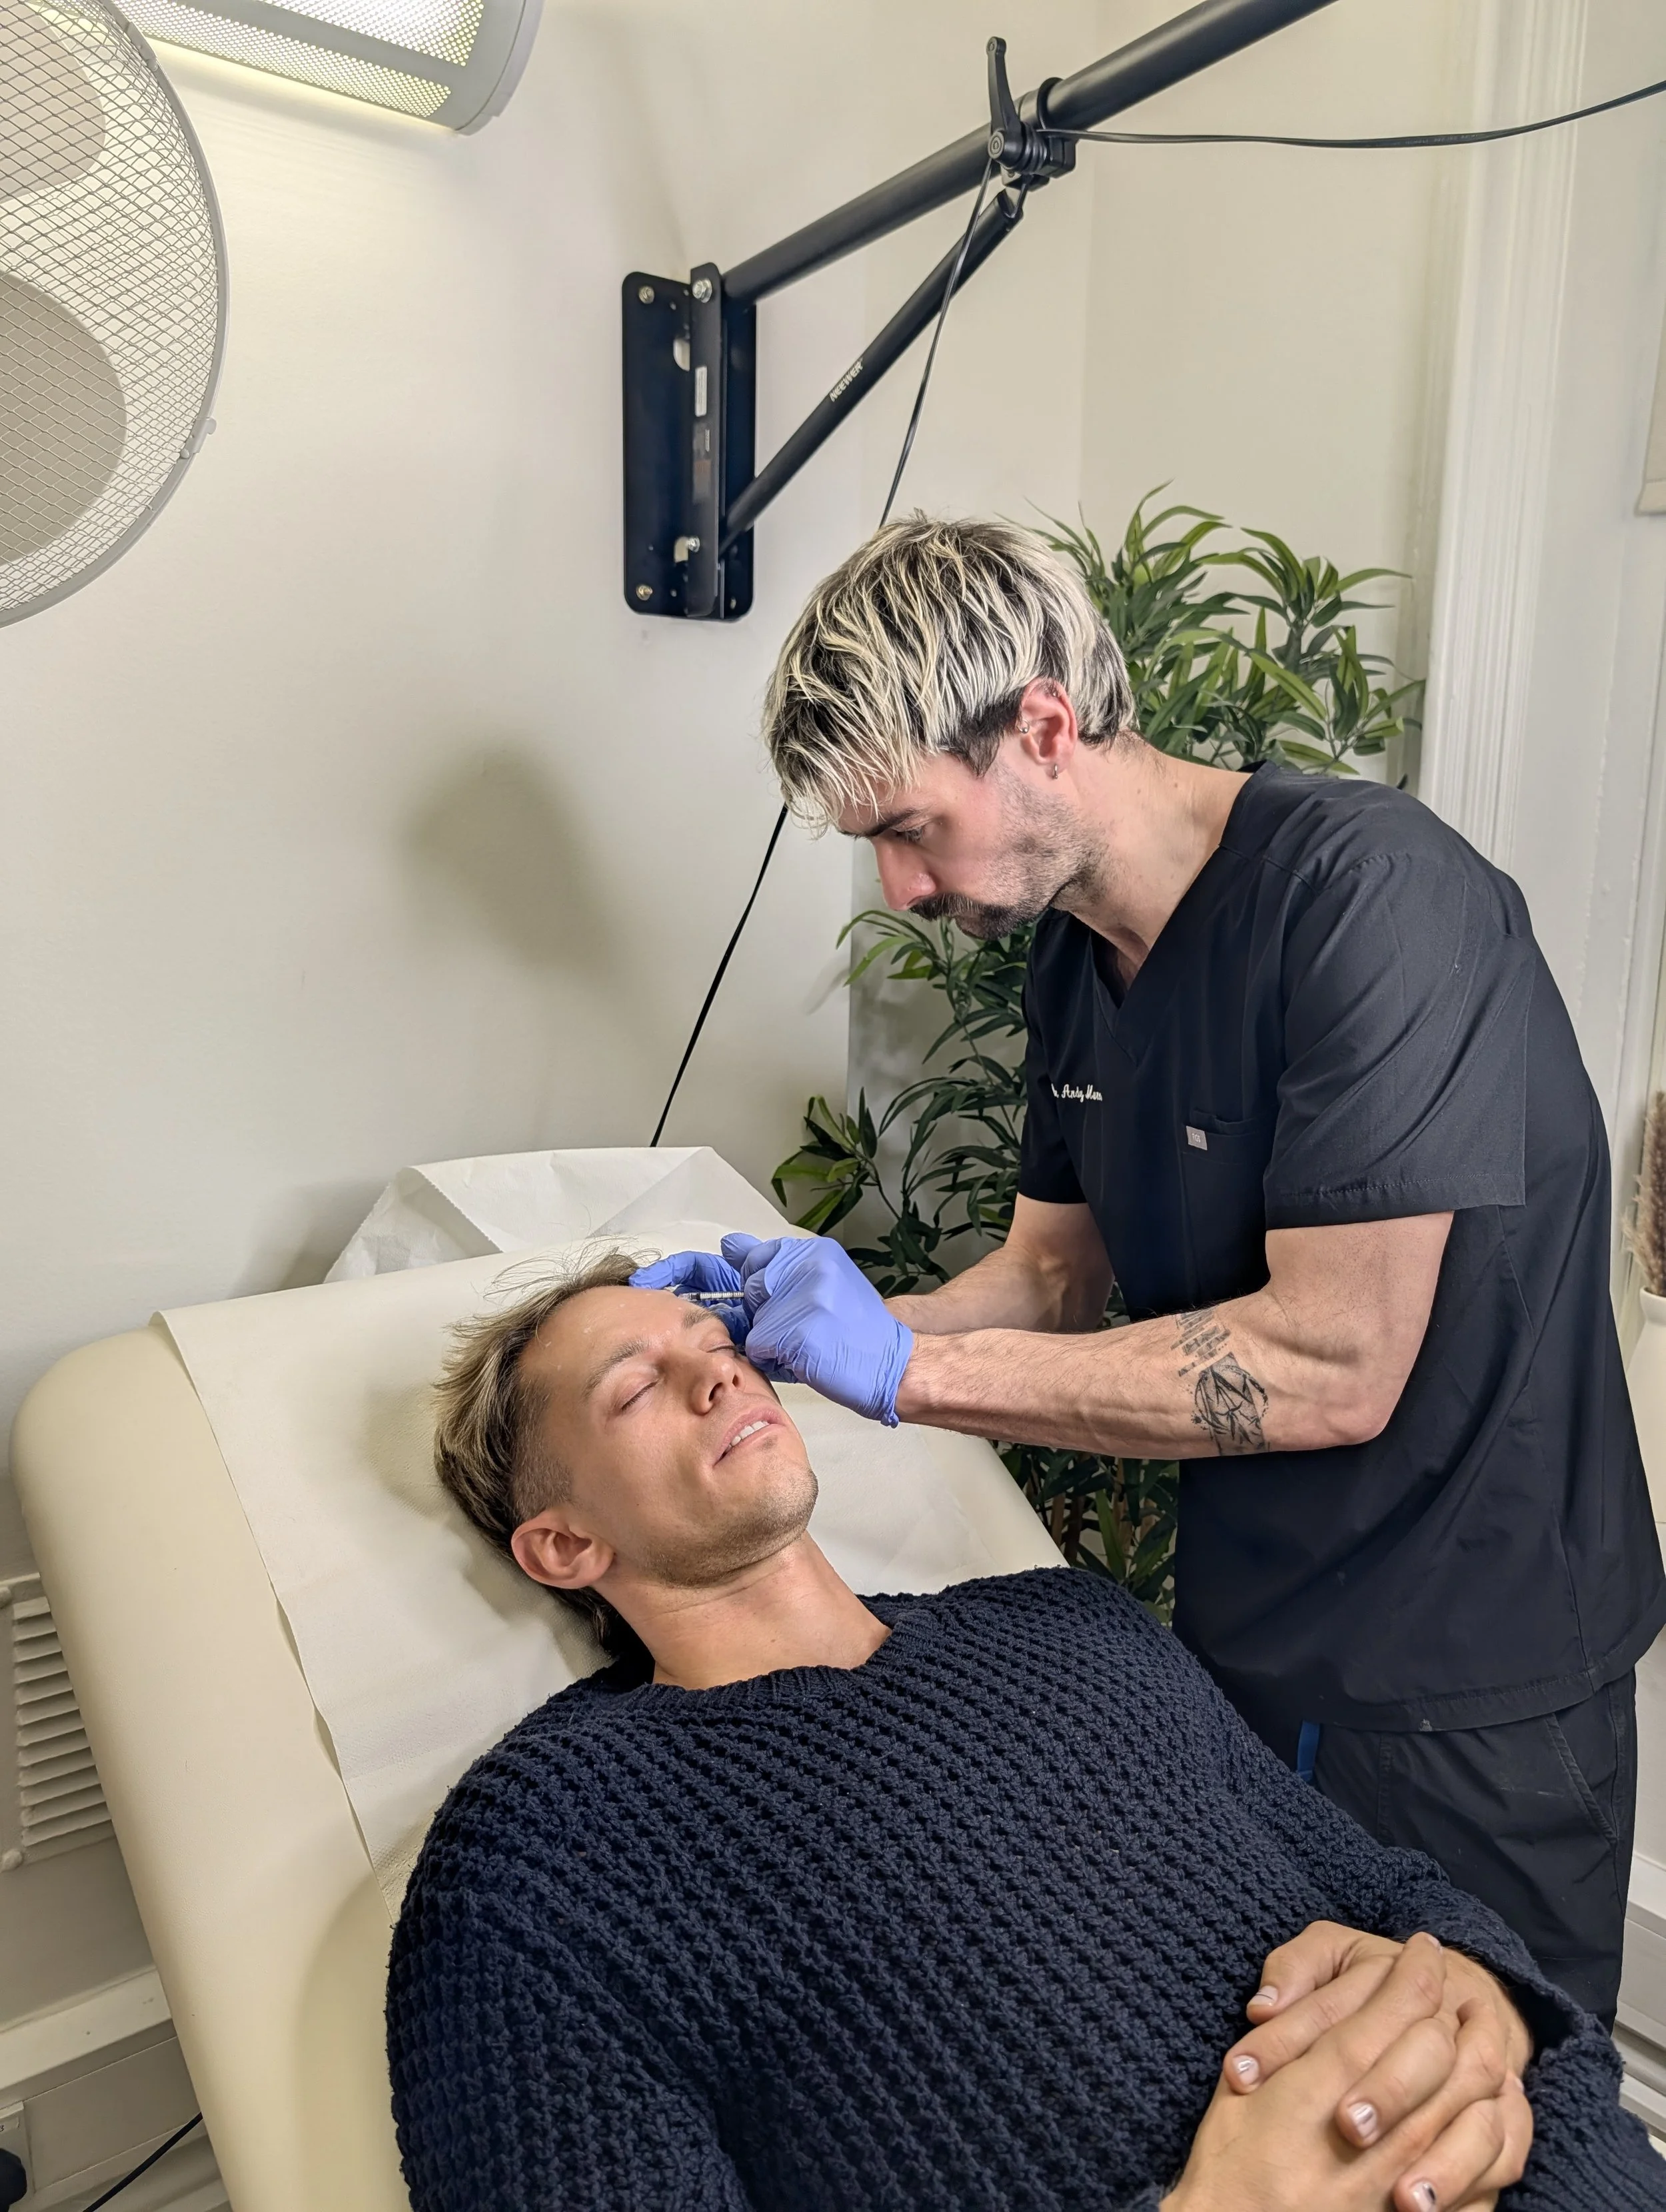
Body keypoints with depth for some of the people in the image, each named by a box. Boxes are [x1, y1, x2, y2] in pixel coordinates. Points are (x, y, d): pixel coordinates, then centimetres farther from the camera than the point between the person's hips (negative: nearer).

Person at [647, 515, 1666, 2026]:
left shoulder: (1365, 895, -25)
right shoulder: (1076, 952, 2)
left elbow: (1335, 1368, -28)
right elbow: (1057, 1274, 7)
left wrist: (908, 1364, -24)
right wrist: (804, 1320, -9)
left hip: (1468, 1693, -7)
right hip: (1245, 1639, 7)